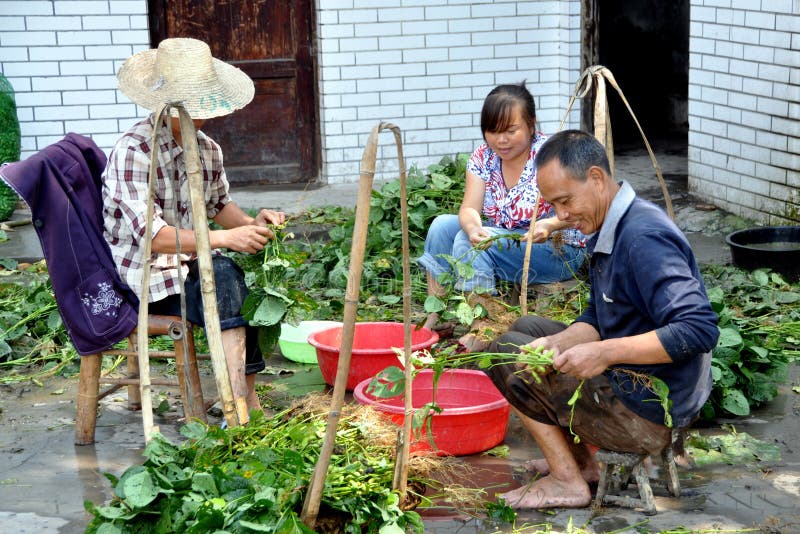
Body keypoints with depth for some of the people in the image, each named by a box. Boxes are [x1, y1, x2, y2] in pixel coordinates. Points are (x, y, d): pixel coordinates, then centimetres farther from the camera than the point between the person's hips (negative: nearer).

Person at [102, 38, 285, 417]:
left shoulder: (207, 149, 6)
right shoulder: (134, 152, -18)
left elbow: (219, 205, 22)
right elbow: (152, 235, -25)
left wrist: (250, 224, -1)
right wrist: (226, 238, -31)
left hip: (192, 264, 7)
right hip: (145, 276, -7)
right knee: (223, 276, -29)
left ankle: (247, 397, -10)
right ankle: (240, 405, -28)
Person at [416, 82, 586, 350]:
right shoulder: (483, 157, 0)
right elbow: (469, 208, -11)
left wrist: (550, 224, -46)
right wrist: (474, 228, -35)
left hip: (558, 250, -7)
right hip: (504, 241, 7)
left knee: (467, 243, -25)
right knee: (442, 225, -8)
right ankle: (436, 316, -9)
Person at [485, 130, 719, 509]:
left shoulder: (643, 237, -24)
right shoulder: (608, 230, 7)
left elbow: (699, 329, -31)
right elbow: (597, 319, 11)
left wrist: (604, 353, -30)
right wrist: (558, 343, -9)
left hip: (648, 414, -10)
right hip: (632, 384, 10)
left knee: (505, 352, -3)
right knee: (528, 329, 19)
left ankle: (568, 480, 3)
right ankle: (578, 460, 16)